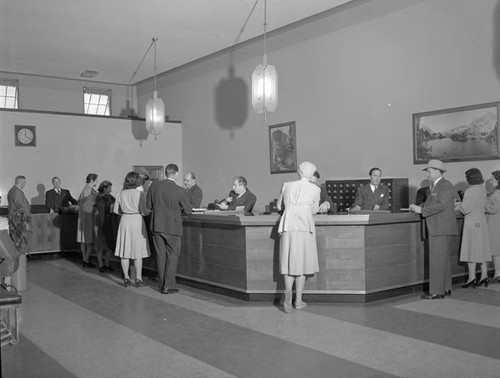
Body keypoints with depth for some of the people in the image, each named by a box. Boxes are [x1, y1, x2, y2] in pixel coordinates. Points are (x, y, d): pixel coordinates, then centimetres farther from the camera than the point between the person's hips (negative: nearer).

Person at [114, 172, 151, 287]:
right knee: (138, 252, 4)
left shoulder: (122, 193, 1)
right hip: (137, 221, -4)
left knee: (125, 252, 9)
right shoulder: (140, 193, -10)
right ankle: (138, 279, 8)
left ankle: (126, 278, 14)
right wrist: (149, 211, 8)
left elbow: (116, 210, 5)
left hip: (125, 221, 4)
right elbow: (144, 211, -13)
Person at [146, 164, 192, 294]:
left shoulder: (154, 186, -4)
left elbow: (148, 205, 4)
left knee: (161, 256, 12)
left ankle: (162, 285, 18)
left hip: (157, 226, 4)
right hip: (172, 227, -3)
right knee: (173, 255, 8)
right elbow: (188, 210, -6)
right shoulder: (179, 191, -14)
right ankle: (168, 286, 6)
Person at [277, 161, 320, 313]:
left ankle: (288, 291, -17)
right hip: (305, 226, -1)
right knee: (302, 262, 8)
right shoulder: (315, 189, 7)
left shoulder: (287, 186, 10)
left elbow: (279, 206, 20)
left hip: (287, 225, 1)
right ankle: (298, 300, 12)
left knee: (289, 261, 8)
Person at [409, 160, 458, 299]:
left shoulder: (446, 186, -12)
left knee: (438, 260, -9)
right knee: (442, 260, 15)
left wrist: (421, 210, -18)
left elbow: (440, 205, -22)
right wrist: (418, 208, 3)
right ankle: (445, 288, 23)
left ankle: (437, 291, -5)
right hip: (436, 229, 10)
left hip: (442, 230, -10)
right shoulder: (435, 186, 19)